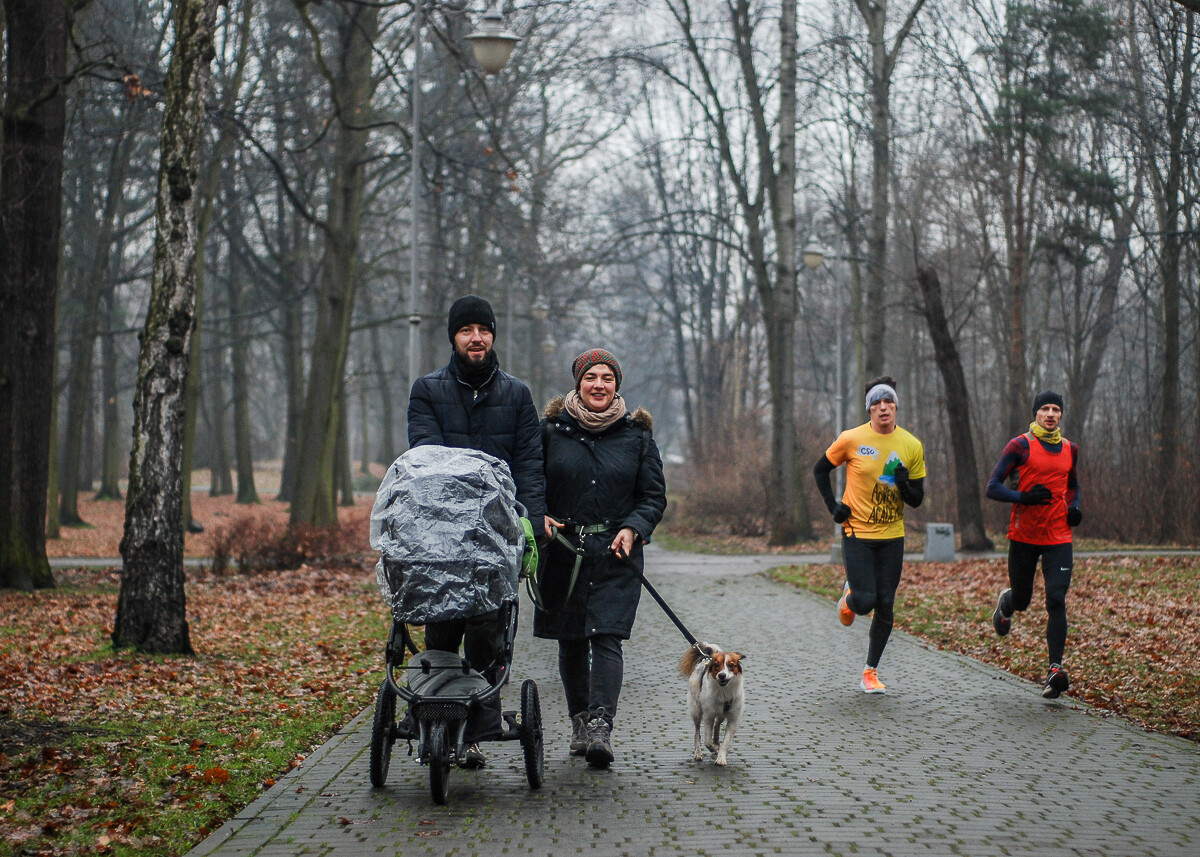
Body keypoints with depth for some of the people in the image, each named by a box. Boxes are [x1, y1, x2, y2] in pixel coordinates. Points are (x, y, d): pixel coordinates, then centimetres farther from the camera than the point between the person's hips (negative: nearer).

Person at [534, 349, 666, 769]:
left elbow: (654, 495, 7)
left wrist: (633, 529, -11)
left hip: (616, 553, -1)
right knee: (570, 642, 8)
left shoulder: (637, 434, 5)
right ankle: (580, 722, 25)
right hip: (562, 551, 1)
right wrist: (538, 517, -8)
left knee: (606, 638, -13)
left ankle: (600, 727, -20)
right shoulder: (551, 429, 4)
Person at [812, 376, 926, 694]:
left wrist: (904, 485, -19)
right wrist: (833, 506, -3)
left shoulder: (912, 446, -1)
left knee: (885, 606, 1)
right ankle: (849, 595, 28)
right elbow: (820, 470, 7)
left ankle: (870, 673, 15)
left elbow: (917, 499, 3)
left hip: (892, 536, 2)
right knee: (865, 602, -10)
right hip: (857, 533, -2)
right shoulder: (852, 439, -8)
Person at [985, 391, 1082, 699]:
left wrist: (1074, 509, 6)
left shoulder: (1070, 449, 10)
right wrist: (1024, 497, -23)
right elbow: (993, 487, -7)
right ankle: (1005, 603, 47)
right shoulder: (1020, 446, -5)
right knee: (1021, 600, 9)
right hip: (1023, 537, -2)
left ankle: (1055, 669, -13)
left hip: (1058, 538, 2)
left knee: (1056, 601, -11)